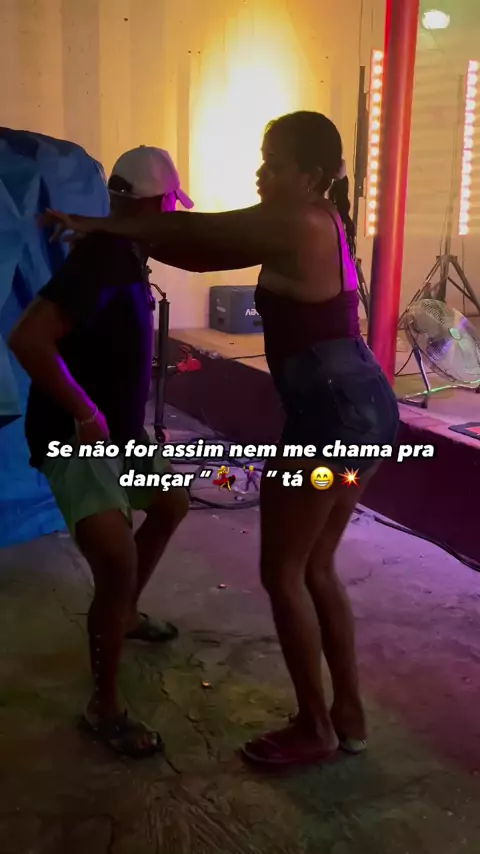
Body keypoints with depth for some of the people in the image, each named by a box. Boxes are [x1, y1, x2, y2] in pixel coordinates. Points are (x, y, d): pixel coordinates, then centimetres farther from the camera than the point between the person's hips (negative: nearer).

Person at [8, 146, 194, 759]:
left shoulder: (125, 255, 7)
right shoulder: (101, 260, -24)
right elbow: (27, 340, -36)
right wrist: (83, 413, -26)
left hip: (117, 433, 10)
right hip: (74, 440, -10)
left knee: (170, 506, 27)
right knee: (119, 565, -18)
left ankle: (124, 615, 46)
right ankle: (104, 709, 1)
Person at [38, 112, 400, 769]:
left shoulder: (292, 224, -11)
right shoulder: (321, 224, 16)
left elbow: (191, 232, -5)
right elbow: (208, 254, 15)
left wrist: (97, 224, 6)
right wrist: (129, 236, 11)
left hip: (331, 412, -10)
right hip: (366, 405, 10)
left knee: (282, 572, 4)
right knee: (316, 568, 17)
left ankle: (315, 728, 16)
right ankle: (349, 714, 26)